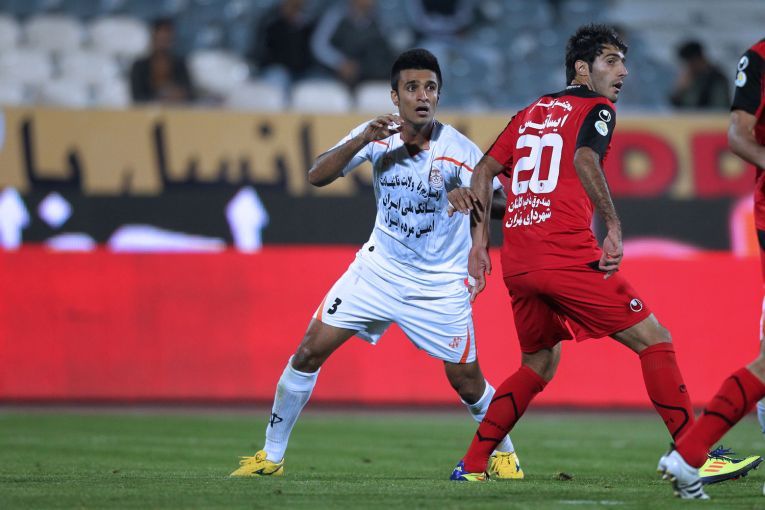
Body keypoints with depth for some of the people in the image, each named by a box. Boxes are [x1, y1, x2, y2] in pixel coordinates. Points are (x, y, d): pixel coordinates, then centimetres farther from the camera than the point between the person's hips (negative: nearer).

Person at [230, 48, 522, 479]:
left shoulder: (459, 150, -17)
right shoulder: (378, 136, -8)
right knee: (310, 350, -6)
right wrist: (360, 141, -28)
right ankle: (271, 456, 6)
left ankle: (504, 452, 29)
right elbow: (318, 176, -12)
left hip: (440, 283, -3)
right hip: (380, 268, 3)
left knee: (466, 379, -1)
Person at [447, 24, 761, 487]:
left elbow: (485, 171, 18)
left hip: (517, 261, 7)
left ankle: (472, 465, 17)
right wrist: (614, 228, -20)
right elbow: (585, 159, -17)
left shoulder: (529, 115, 23)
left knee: (539, 365, 24)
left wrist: (481, 243, 18)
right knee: (654, 340, -1)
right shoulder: (596, 109, 3)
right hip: (568, 254, -7)